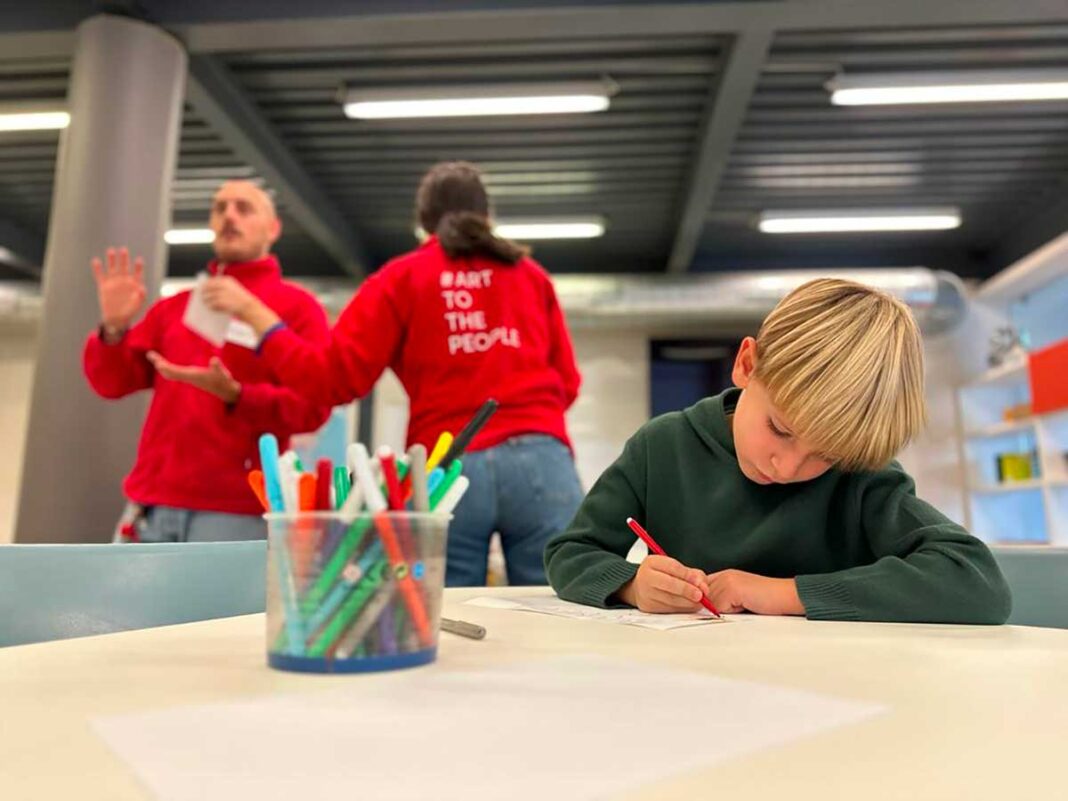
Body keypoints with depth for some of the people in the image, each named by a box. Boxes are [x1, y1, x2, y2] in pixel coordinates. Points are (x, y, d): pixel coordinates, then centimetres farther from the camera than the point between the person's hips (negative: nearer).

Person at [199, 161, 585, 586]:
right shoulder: (531, 273, 17)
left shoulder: (401, 277, 10)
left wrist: (254, 314, 14)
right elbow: (568, 384, 16)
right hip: (541, 460, 1)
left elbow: (334, 378, 3)